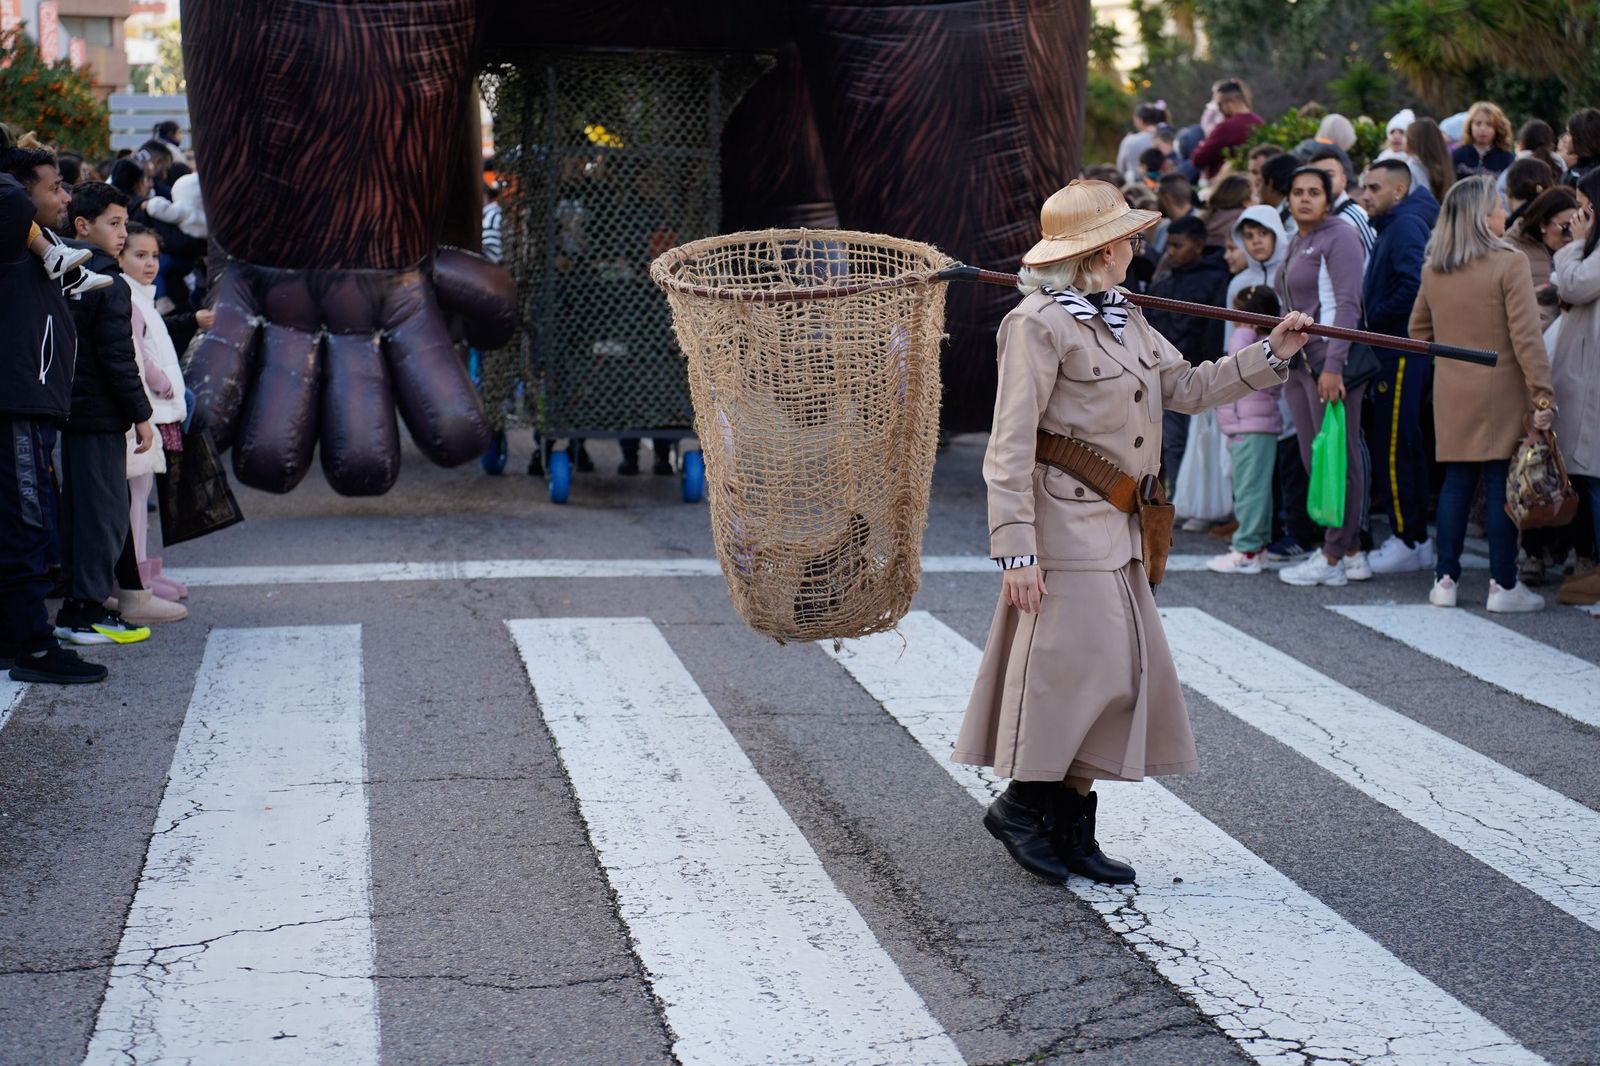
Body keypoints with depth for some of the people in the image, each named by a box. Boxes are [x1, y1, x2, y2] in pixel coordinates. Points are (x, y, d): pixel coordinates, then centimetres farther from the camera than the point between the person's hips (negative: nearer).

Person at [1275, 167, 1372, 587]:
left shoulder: (1339, 237, -7)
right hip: (1299, 362, 9)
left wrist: (1333, 366, -22)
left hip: (1330, 360, -9)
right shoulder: (1296, 242, 19)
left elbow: (1347, 305, -15)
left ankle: (1334, 558, 0)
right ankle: (1351, 551, 15)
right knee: (1313, 460, 9)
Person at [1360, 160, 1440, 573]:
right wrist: (1373, 322, 7)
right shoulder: (1394, 225, 19)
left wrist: (1375, 319, -15)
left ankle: (1410, 541, -3)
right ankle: (1416, 538, 19)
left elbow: (1415, 284, -25)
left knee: (1394, 447, -8)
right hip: (1395, 349, 11)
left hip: (1403, 350, -11)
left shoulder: (1407, 225, -13)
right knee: (1404, 446, 13)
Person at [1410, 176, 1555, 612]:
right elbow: (1526, 336, -14)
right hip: (1501, 392, -5)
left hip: (1451, 394, 5)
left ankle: (1445, 579, 11)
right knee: (1502, 485, 0)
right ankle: (1504, 585, 4)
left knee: (1456, 482, 11)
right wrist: (1543, 394, -11)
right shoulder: (1510, 263, -12)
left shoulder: (1433, 269, 4)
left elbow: (1418, 329, 16)